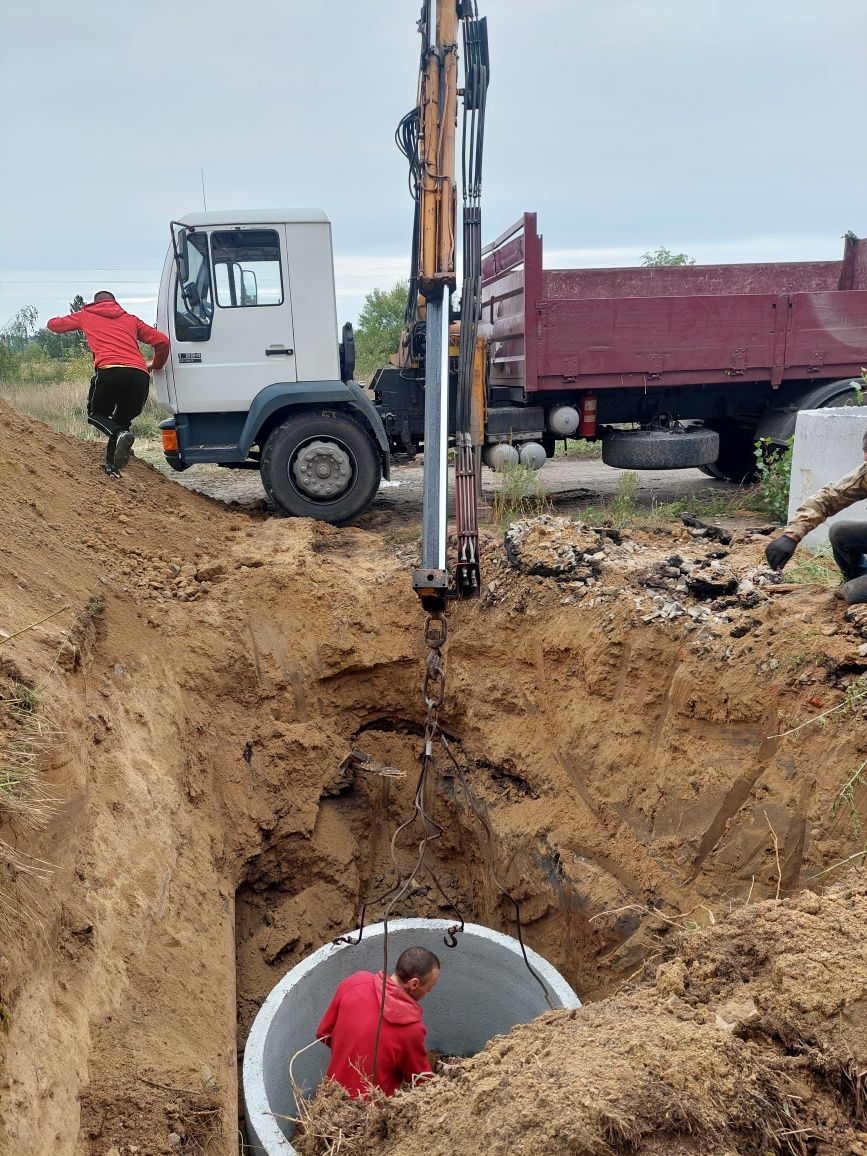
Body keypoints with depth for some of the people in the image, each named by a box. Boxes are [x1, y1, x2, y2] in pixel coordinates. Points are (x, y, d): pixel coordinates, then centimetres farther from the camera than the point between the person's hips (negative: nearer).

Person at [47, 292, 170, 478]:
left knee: (96, 413, 20)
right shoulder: (131, 319, 28)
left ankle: (121, 435, -12)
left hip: (109, 371, -2)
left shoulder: (86, 315, 25)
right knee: (122, 420, 21)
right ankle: (112, 465, 7)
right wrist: (156, 364, 35)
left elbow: (53, 324, 37)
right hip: (140, 375, 3)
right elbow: (162, 341, 17)